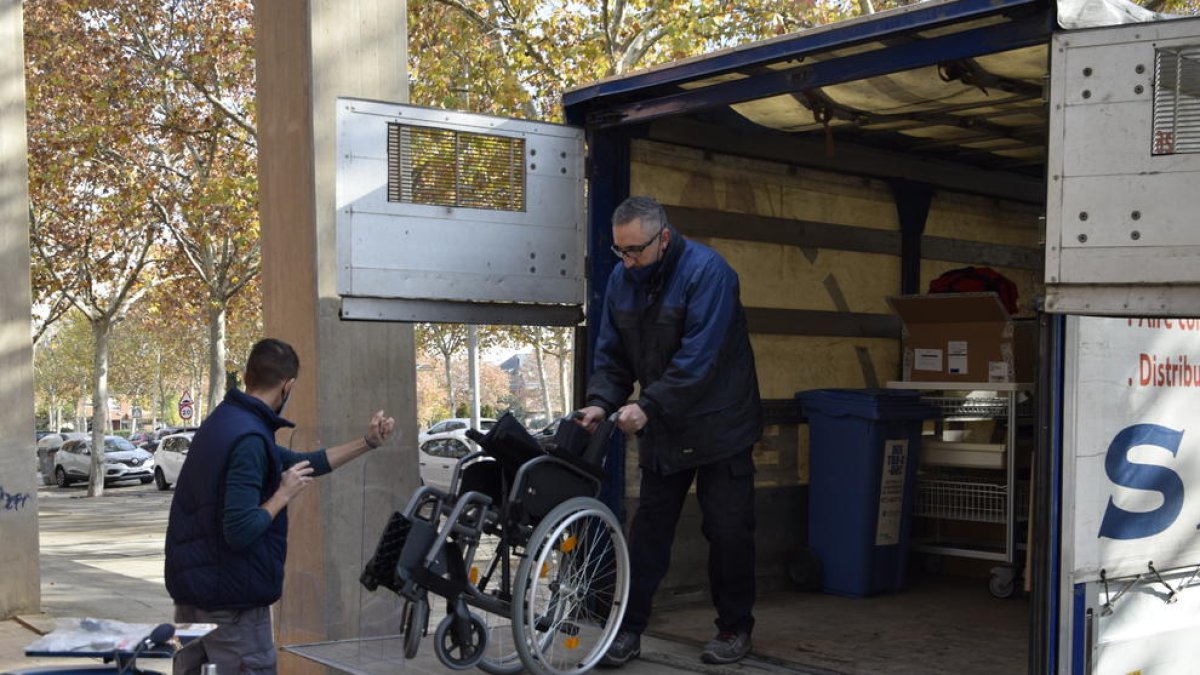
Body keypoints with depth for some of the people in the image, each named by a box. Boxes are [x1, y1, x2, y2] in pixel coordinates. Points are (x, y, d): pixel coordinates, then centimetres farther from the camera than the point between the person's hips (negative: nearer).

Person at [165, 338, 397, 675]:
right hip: (231, 600, -9)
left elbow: (298, 465, 16)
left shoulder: (223, 421, 9)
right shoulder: (250, 438, -21)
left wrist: (366, 442, 17)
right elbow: (241, 531, -27)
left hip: (190, 589, 9)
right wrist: (283, 495, -13)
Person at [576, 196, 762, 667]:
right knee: (649, 527, 6)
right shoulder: (622, 278, 0)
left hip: (717, 425, -5)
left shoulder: (706, 271, -20)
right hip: (662, 427, 6)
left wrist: (648, 406, -29)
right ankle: (630, 630, 12)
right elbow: (612, 352, 5)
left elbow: (697, 358, -27)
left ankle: (735, 629, 18)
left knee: (727, 530, 3)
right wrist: (602, 401, -12)